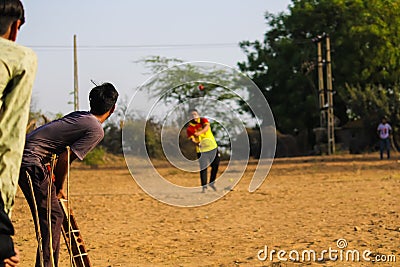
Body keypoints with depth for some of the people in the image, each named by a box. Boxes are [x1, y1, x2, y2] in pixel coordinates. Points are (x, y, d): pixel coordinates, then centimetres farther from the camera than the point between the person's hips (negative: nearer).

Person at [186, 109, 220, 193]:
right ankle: (204, 186, 1)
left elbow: (207, 127, -22)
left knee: (215, 165, 2)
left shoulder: (203, 120, -1)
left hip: (212, 146, 2)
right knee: (203, 168, -6)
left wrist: (200, 132, -41)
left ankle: (211, 183, 21)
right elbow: (192, 139, -12)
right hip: (201, 150, -2)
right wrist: (197, 144, -35)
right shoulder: (190, 128, -3)